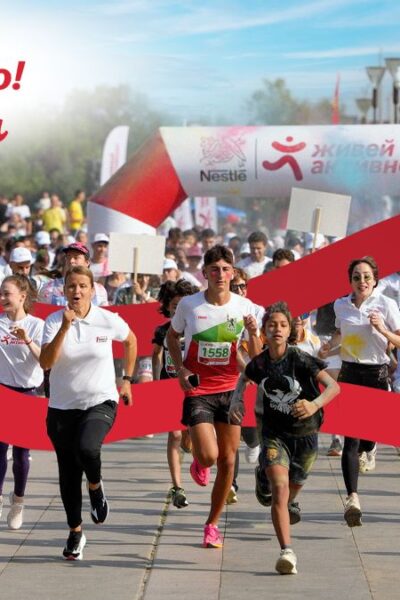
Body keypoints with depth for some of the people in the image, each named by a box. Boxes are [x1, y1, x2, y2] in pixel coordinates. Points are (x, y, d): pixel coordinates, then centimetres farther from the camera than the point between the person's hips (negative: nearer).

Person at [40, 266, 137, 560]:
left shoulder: (108, 320, -6)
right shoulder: (54, 321, -6)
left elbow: (130, 340, 16)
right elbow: (46, 362, -19)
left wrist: (127, 379, 15)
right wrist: (65, 326, -25)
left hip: (101, 402, -2)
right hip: (62, 406, 2)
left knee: (86, 448, -31)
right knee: (68, 473, 5)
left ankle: (96, 486, 3)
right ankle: (75, 532, 22)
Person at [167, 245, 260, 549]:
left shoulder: (244, 307, -2)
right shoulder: (189, 304, -6)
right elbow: (172, 336, 13)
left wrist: (253, 334, -18)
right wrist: (180, 368, -3)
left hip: (230, 390, 2)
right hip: (198, 390, -2)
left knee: (227, 461, 4)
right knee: (208, 456, -17)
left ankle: (213, 524, 21)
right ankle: (199, 462, 23)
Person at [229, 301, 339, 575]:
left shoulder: (300, 359, -18)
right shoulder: (259, 363, -6)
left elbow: (334, 386, -23)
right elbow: (244, 378, 18)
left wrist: (315, 404, -41)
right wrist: (236, 401, 0)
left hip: (304, 433, 0)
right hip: (275, 434, 0)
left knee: (294, 486, 22)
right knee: (279, 487, -21)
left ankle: (290, 505, 62)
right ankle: (287, 552, -27)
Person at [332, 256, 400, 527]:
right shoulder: (341, 306, 6)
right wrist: (329, 345, 10)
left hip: (378, 374, -1)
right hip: (350, 374, 1)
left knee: (371, 434, 9)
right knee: (351, 438, -11)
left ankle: (369, 447, 50)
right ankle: (352, 497, -18)